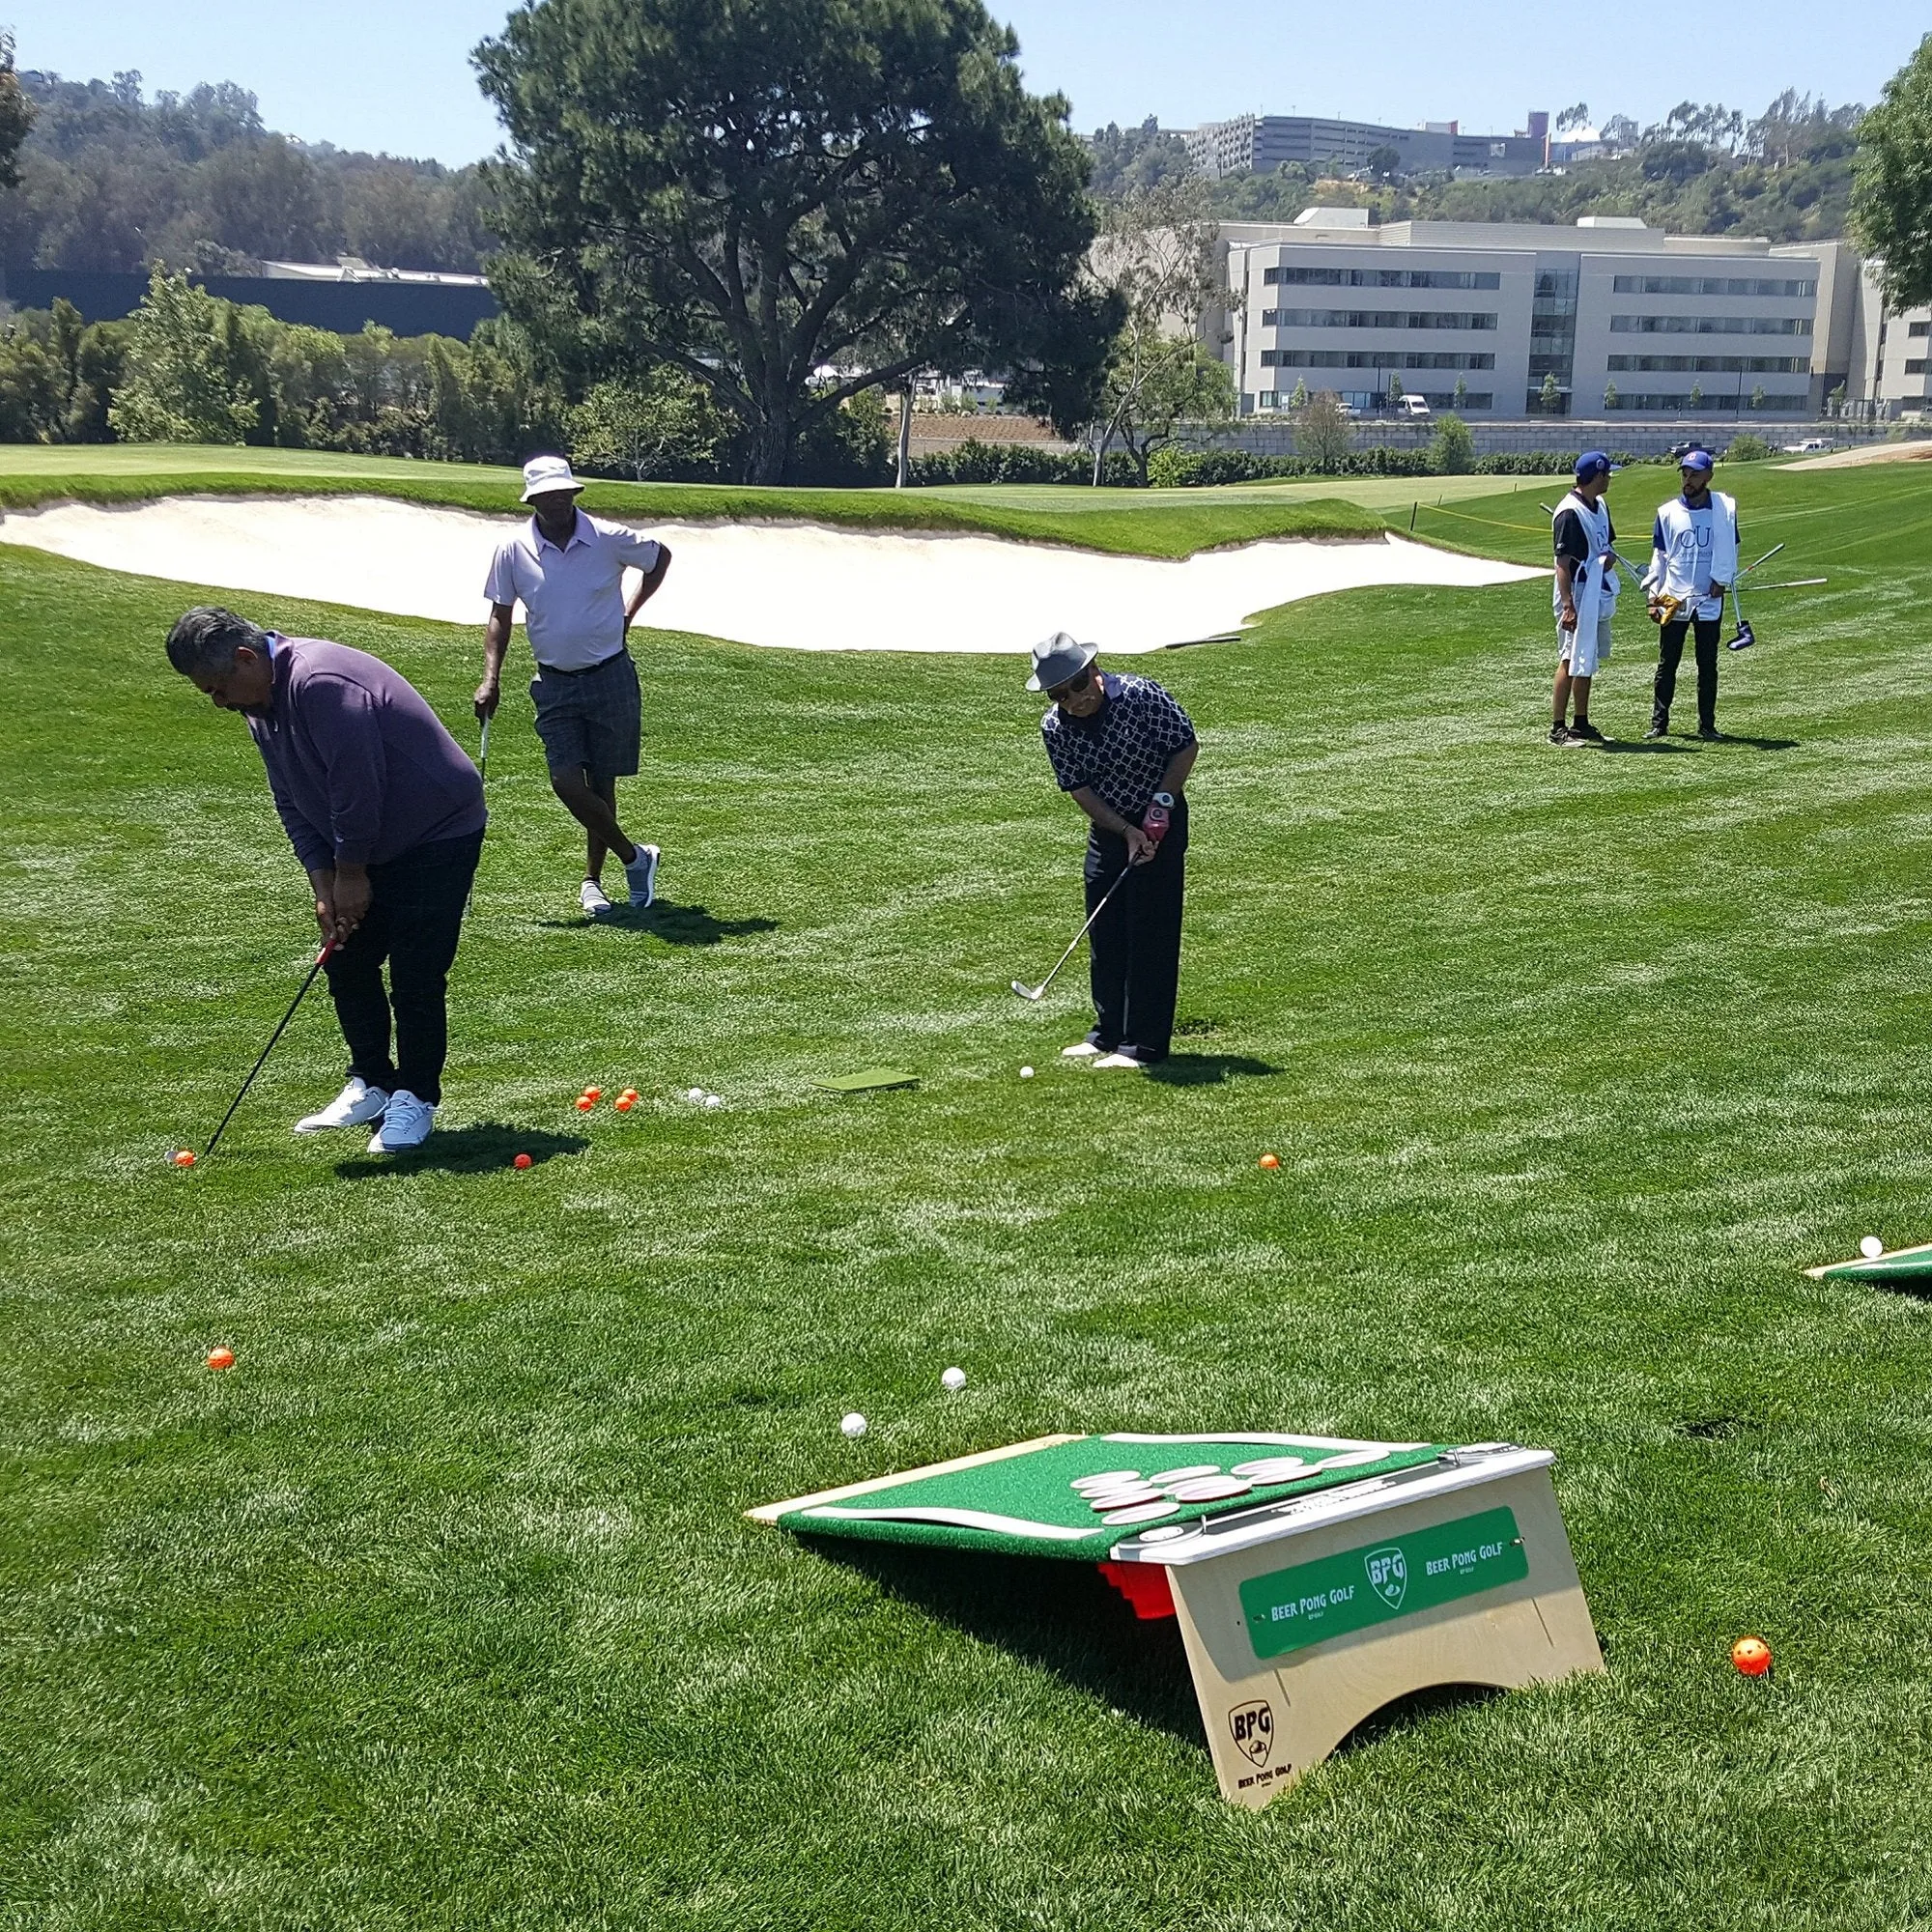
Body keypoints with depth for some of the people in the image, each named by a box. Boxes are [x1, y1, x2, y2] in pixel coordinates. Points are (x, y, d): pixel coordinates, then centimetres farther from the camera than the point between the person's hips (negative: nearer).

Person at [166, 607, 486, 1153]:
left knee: (416, 975, -9)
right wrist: (323, 885, -2)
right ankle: (371, 1087, 21)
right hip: (373, 847, 10)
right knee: (345, 961, 10)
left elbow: (357, 784, -28)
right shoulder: (260, 706, 4)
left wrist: (350, 872, -16)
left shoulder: (320, 683, -28)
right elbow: (293, 804, 8)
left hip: (440, 835, -10)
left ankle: (415, 1099, 4)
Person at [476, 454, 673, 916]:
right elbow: (500, 616, 6)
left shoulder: (609, 539, -7)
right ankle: (634, 857, 10)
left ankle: (591, 880, 21)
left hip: (610, 676, -1)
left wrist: (628, 613, 7)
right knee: (567, 782, -10)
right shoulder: (512, 551, -4)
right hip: (555, 683, 1)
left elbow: (660, 557, 12)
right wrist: (491, 679, -3)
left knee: (601, 783, 5)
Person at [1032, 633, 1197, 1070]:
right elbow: (1080, 789, -9)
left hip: (1160, 823, -5)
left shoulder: (1142, 696, -20)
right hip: (1107, 829, 5)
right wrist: (1127, 832, -20)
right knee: (1104, 934, 10)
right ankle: (1108, 1034, 22)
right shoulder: (1054, 728, -10)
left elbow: (1186, 746, -9)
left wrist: (1162, 802, -19)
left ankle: (1145, 1045, -3)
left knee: (1151, 935, -6)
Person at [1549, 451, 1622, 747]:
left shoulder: (1600, 507, 12)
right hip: (1578, 598, -9)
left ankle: (1581, 724, 23)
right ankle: (1557, 728, -4)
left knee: (1586, 660, 14)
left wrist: (1609, 558, -1)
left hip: (1599, 597, 9)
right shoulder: (1570, 511, -16)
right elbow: (1563, 561, -19)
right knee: (1571, 660, -8)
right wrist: (1567, 605, -25)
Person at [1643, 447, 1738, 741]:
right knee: (1667, 664, 4)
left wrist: (1721, 580, -7)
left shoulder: (1725, 507, 0)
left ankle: (1707, 724, 12)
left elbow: (1730, 549, 5)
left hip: (1709, 599, 0)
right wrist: (1654, 595, 2)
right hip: (1672, 600, 1)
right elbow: (1659, 555, 7)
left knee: (1708, 665, 6)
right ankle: (1659, 722, 9)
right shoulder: (1668, 512, 2)